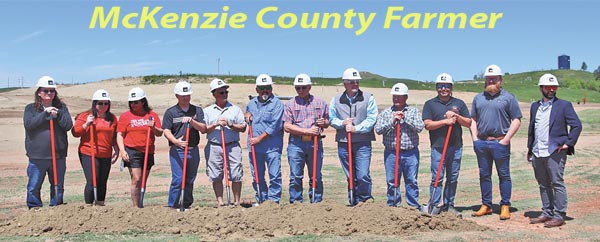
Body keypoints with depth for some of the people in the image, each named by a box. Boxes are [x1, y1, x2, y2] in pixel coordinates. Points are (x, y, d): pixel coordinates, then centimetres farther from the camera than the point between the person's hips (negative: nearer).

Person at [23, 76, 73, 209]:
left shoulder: (61, 107, 9)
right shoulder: (30, 108, 5)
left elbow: (68, 125, -3)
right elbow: (28, 124, -12)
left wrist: (58, 114, -17)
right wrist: (45, 113, -18)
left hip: (58, 155, 2)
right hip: (37, 156, -1)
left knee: (58, 186, 11)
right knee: (34, 187, 2)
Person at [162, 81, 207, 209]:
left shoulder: (197, 111, 9)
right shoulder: (170, 112, 3)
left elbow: (203, 129, 1)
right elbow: (166, 131, -5)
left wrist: (191, 121, -15)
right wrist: (176, 141, -24)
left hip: (193, 150, 3)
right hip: (177, 150, -3)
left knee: (190, 180, 7)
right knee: (178, 179, -9)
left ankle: (187, 205, 18)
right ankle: (172, 205, 1)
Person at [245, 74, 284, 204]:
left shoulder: (277, 103, -5)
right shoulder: (251, 103, 14)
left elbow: (275, 126, -12)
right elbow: (247, 111, 36)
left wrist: (259, 138, -13)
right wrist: (247, 115, 10)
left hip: (272, 147, -5)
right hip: (254, 147, 6)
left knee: (275, 176, -5)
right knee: (257, 177, 10)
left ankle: (273, 200, 2)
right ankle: (261, 200, 20)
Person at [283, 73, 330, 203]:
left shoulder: (320, 103, 11)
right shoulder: (290, 104, 5)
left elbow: (327, 122, 16)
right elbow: (287, 126, -3)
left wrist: (323, 123, -9)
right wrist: (307, 131, -11)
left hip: (315, 143, 1)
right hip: (296, 144, -1)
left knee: (316, 177, 5)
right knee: (295, 177, 1)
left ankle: (317, 203, 14)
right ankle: (295, 203, 9)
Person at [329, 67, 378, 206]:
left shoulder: (368, 98, 2)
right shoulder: (336, 100, 10)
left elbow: (371, 119, -5)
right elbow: (332, 119, 8)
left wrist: (356, 128, -15)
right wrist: (342, 123, -12)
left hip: (362, 143, -3)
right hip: (343, 143, 3)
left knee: (363, 176, -9)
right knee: (350, 177, 9)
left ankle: (366, 200, 11)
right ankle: (354, 203, 20)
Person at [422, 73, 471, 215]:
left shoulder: (459, 103, 14)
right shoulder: (430, 104, 6)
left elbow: (468, 123, 9)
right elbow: (427, 124, -5)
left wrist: (456, 116, -7)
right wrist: (445, 121, -13)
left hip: (456, 147, 3)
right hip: (438, 147, -3)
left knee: (453, 179, 7)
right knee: (437, 178, -6)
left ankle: (449, 205, 15)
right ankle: (435, 206, -2)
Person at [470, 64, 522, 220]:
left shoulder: (508, 98, 2)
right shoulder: (478, 98, 15)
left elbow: (516, 120, -1)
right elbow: (473, 119, 18)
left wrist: (506, 139, -10)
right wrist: (475, 138, 5)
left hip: (500, 143, -4)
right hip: (481, 143, 4)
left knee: (504, 175, 1)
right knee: (484, 175, 9)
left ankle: (505, 207, 7)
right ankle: (486, 205, 18)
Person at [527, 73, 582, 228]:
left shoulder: (564, 105, 0)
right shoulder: (535, 106, 16)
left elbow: (577, 125, -4)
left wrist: (568, 143, -9)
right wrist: (530, 148, 17)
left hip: (555, 152, -6)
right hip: (537, 153, 6)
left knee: (557, 184, -3)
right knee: (543, 185, 12)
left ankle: (559, 216, 2)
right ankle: (547, 213, 21)